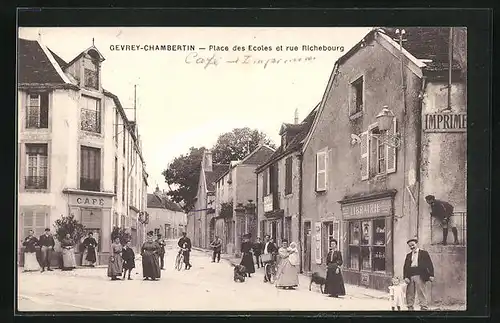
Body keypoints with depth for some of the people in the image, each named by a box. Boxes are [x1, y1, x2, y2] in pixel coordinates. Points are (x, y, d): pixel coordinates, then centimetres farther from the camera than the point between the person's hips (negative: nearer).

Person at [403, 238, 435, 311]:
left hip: (420, 276, -4)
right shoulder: (408, 255, 17)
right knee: (410, 294, 5)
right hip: (410, 276, 4)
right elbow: (405, 267, 11)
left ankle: (424, 308, -3)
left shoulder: (424, 253, 6)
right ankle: (410, 308, 12)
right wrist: (405, 277, -2)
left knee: (422, 293, -5)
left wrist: (431, 275, -8)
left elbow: (429, 264, 1)